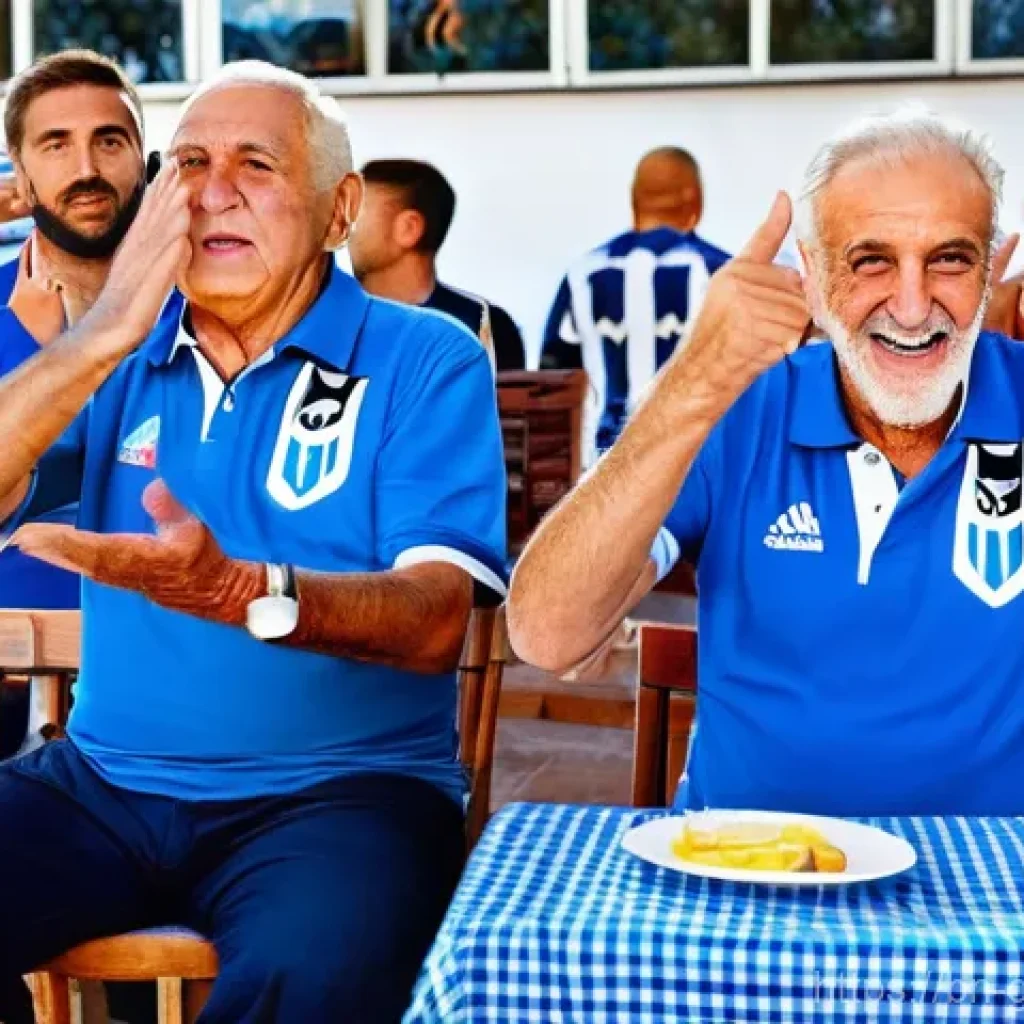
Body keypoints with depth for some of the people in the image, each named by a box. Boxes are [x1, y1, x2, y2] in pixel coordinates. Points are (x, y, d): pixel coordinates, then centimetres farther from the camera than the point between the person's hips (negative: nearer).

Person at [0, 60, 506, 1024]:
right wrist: (102, 333, -13)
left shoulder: (426, 363, -2)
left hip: (337, 788, -4)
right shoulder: (118, 357, 11)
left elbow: (435, 621, -14)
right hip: (106, 781, 5)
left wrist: (240, 593, -31)